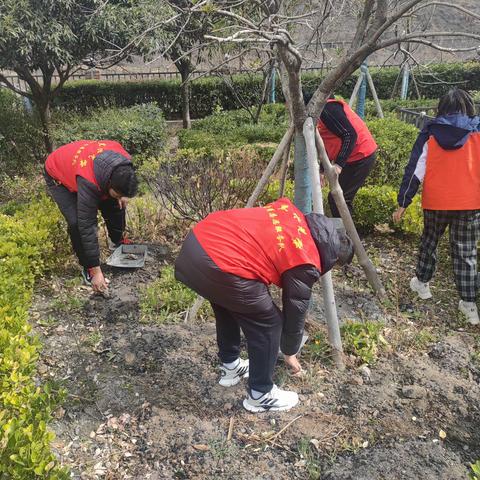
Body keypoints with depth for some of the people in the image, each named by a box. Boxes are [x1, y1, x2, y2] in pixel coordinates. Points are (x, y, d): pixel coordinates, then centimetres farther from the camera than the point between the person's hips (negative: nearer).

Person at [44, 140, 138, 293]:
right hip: (58, 176, -6)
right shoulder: (88, 183, -45)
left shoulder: (122, 156, -30)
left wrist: (121, 196, -13)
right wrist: (96, 271, -35)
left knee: (116, 206, 1)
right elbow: (87, 227, -40)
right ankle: (87, 268, -2)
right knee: (77, 222, -23)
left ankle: (118, 243, 28)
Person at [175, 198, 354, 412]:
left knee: (227, 304, 31)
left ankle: (230, 366, 46)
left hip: (196, 241, 9)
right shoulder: (306, 263, 2)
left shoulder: (293, 212, 20)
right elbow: (295, 312, 13)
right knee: (269, 324, 11)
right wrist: (290, 353, 30)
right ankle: (260, 395, 25)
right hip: (220, 267, -9)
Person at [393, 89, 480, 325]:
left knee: (429, 240, 23)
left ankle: (421, 282, 33)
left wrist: (403, 202, -1)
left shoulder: (430, 133, 0)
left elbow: (414, 170, -4)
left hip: (435, 202, 1)